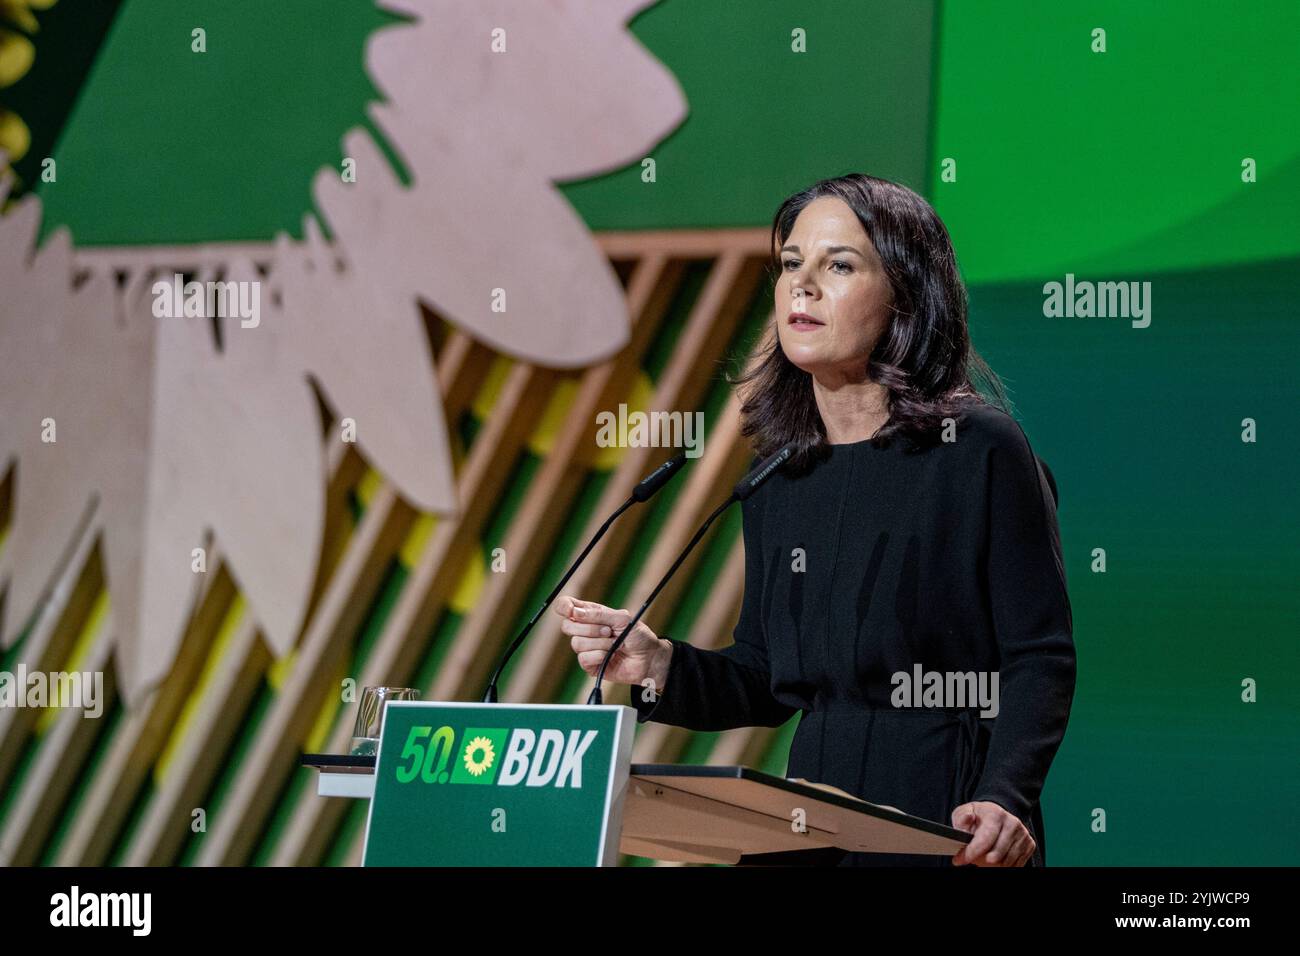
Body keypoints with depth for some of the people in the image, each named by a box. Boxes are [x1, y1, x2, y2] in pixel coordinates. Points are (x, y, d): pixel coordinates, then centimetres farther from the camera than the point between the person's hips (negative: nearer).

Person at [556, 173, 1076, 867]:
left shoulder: (981, 451, -2)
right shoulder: (778, 485, 14)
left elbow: (1041, 657, -5)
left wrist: (1004, 798, -19)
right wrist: (659, 665, -1)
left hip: (950, 823, -4)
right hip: (813, 822, 5)